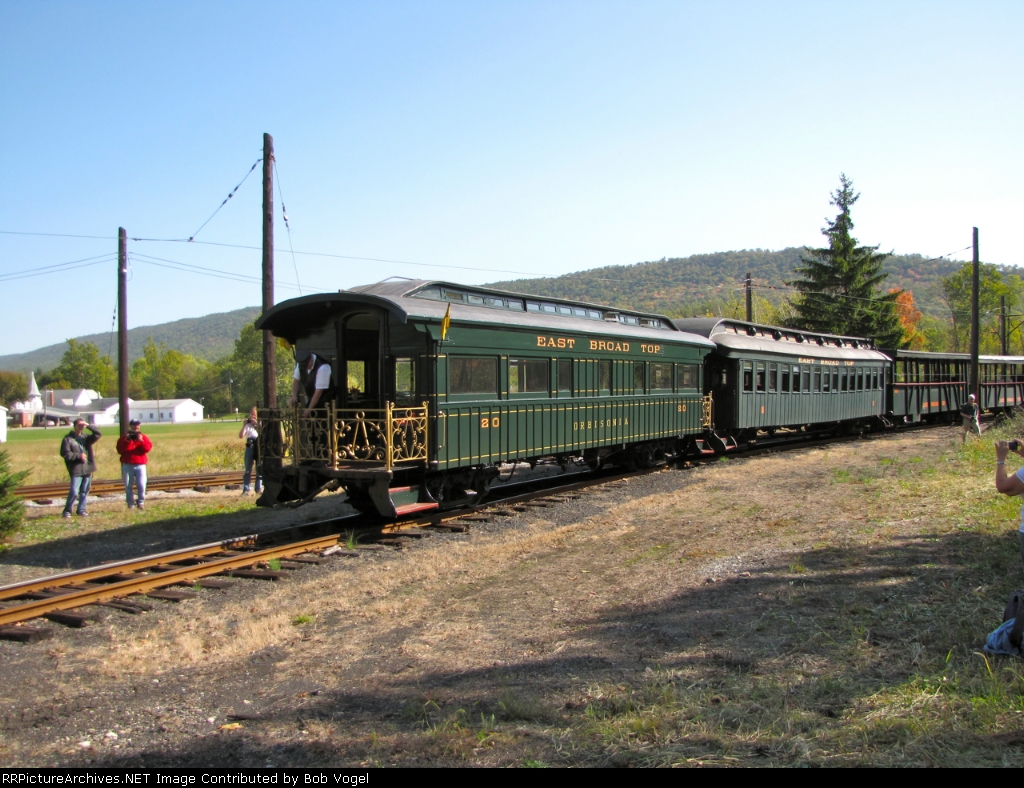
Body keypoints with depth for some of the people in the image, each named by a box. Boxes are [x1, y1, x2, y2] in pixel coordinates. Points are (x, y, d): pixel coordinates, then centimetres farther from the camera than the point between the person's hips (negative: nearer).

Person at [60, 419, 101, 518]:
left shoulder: (86, 438, 11)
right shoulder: (68, 439, -3)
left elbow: (99, 434, 2)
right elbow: (65, 453, -9)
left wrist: (88, 425, -7)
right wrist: (79, 455, -15)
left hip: (88, 469, 5)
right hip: (76, 470, -5)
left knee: (85, 491, 9)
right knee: (74, 492, -9)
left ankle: (81, 510, 19)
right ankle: (67, 511, 6)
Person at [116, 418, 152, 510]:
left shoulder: (144, 437, 9)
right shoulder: (124, 437, 10)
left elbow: (148, 448, -6)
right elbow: (119, 450, -3)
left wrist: (141, 441, -18)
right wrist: (126, 441, -13)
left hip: (140, 465, -1)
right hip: (127, 465, 1)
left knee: (141, 485, -8)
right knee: (128, 486, 3)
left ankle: (141, 502, 7)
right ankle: (130, 503, 13)